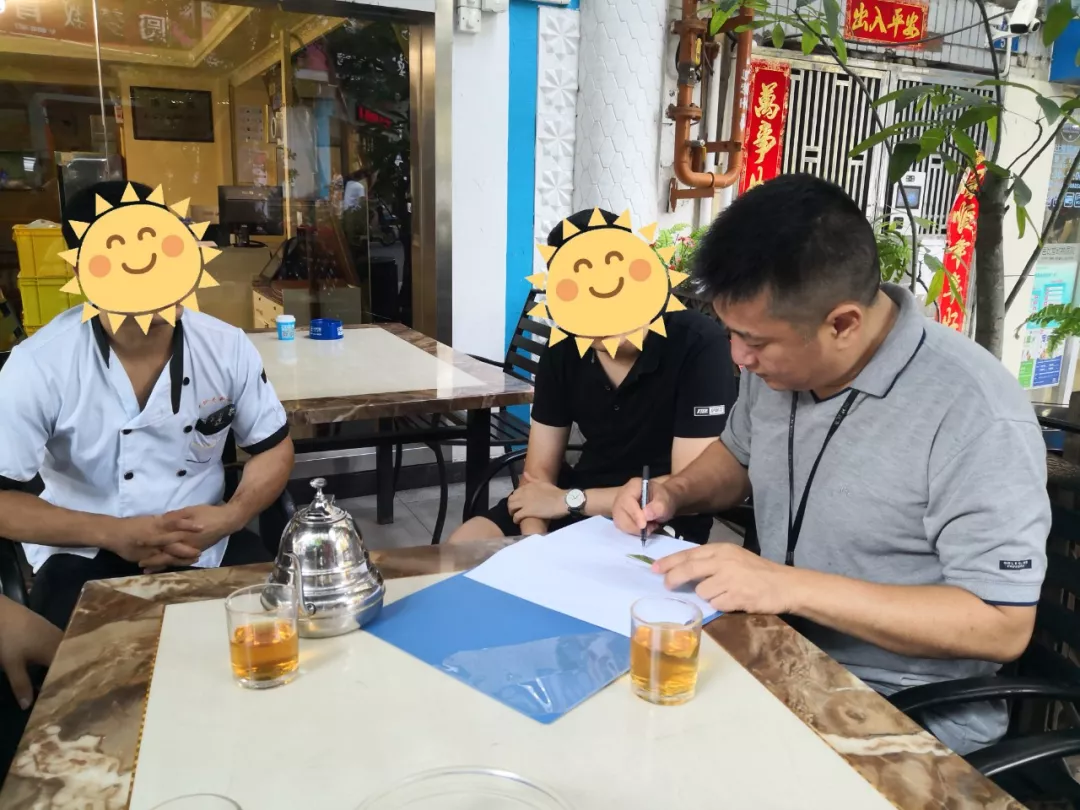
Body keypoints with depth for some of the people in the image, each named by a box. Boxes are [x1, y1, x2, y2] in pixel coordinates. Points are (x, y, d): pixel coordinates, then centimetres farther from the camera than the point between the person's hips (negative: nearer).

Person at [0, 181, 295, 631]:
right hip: (86, 557, -2)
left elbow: (273, 448, 5)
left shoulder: (226, 346, -7)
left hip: (205, 546, 3)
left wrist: (231, 517, -14)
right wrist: (110, 532, -21)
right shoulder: (38, 366, -14)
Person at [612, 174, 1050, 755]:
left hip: (912, 710, -6)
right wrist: (672, 494, -5)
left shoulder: (975, 415, -25)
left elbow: (1001, 626, -22)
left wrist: (791, 586, -29)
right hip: (780, 653, 6)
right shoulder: (778, 357, -3)